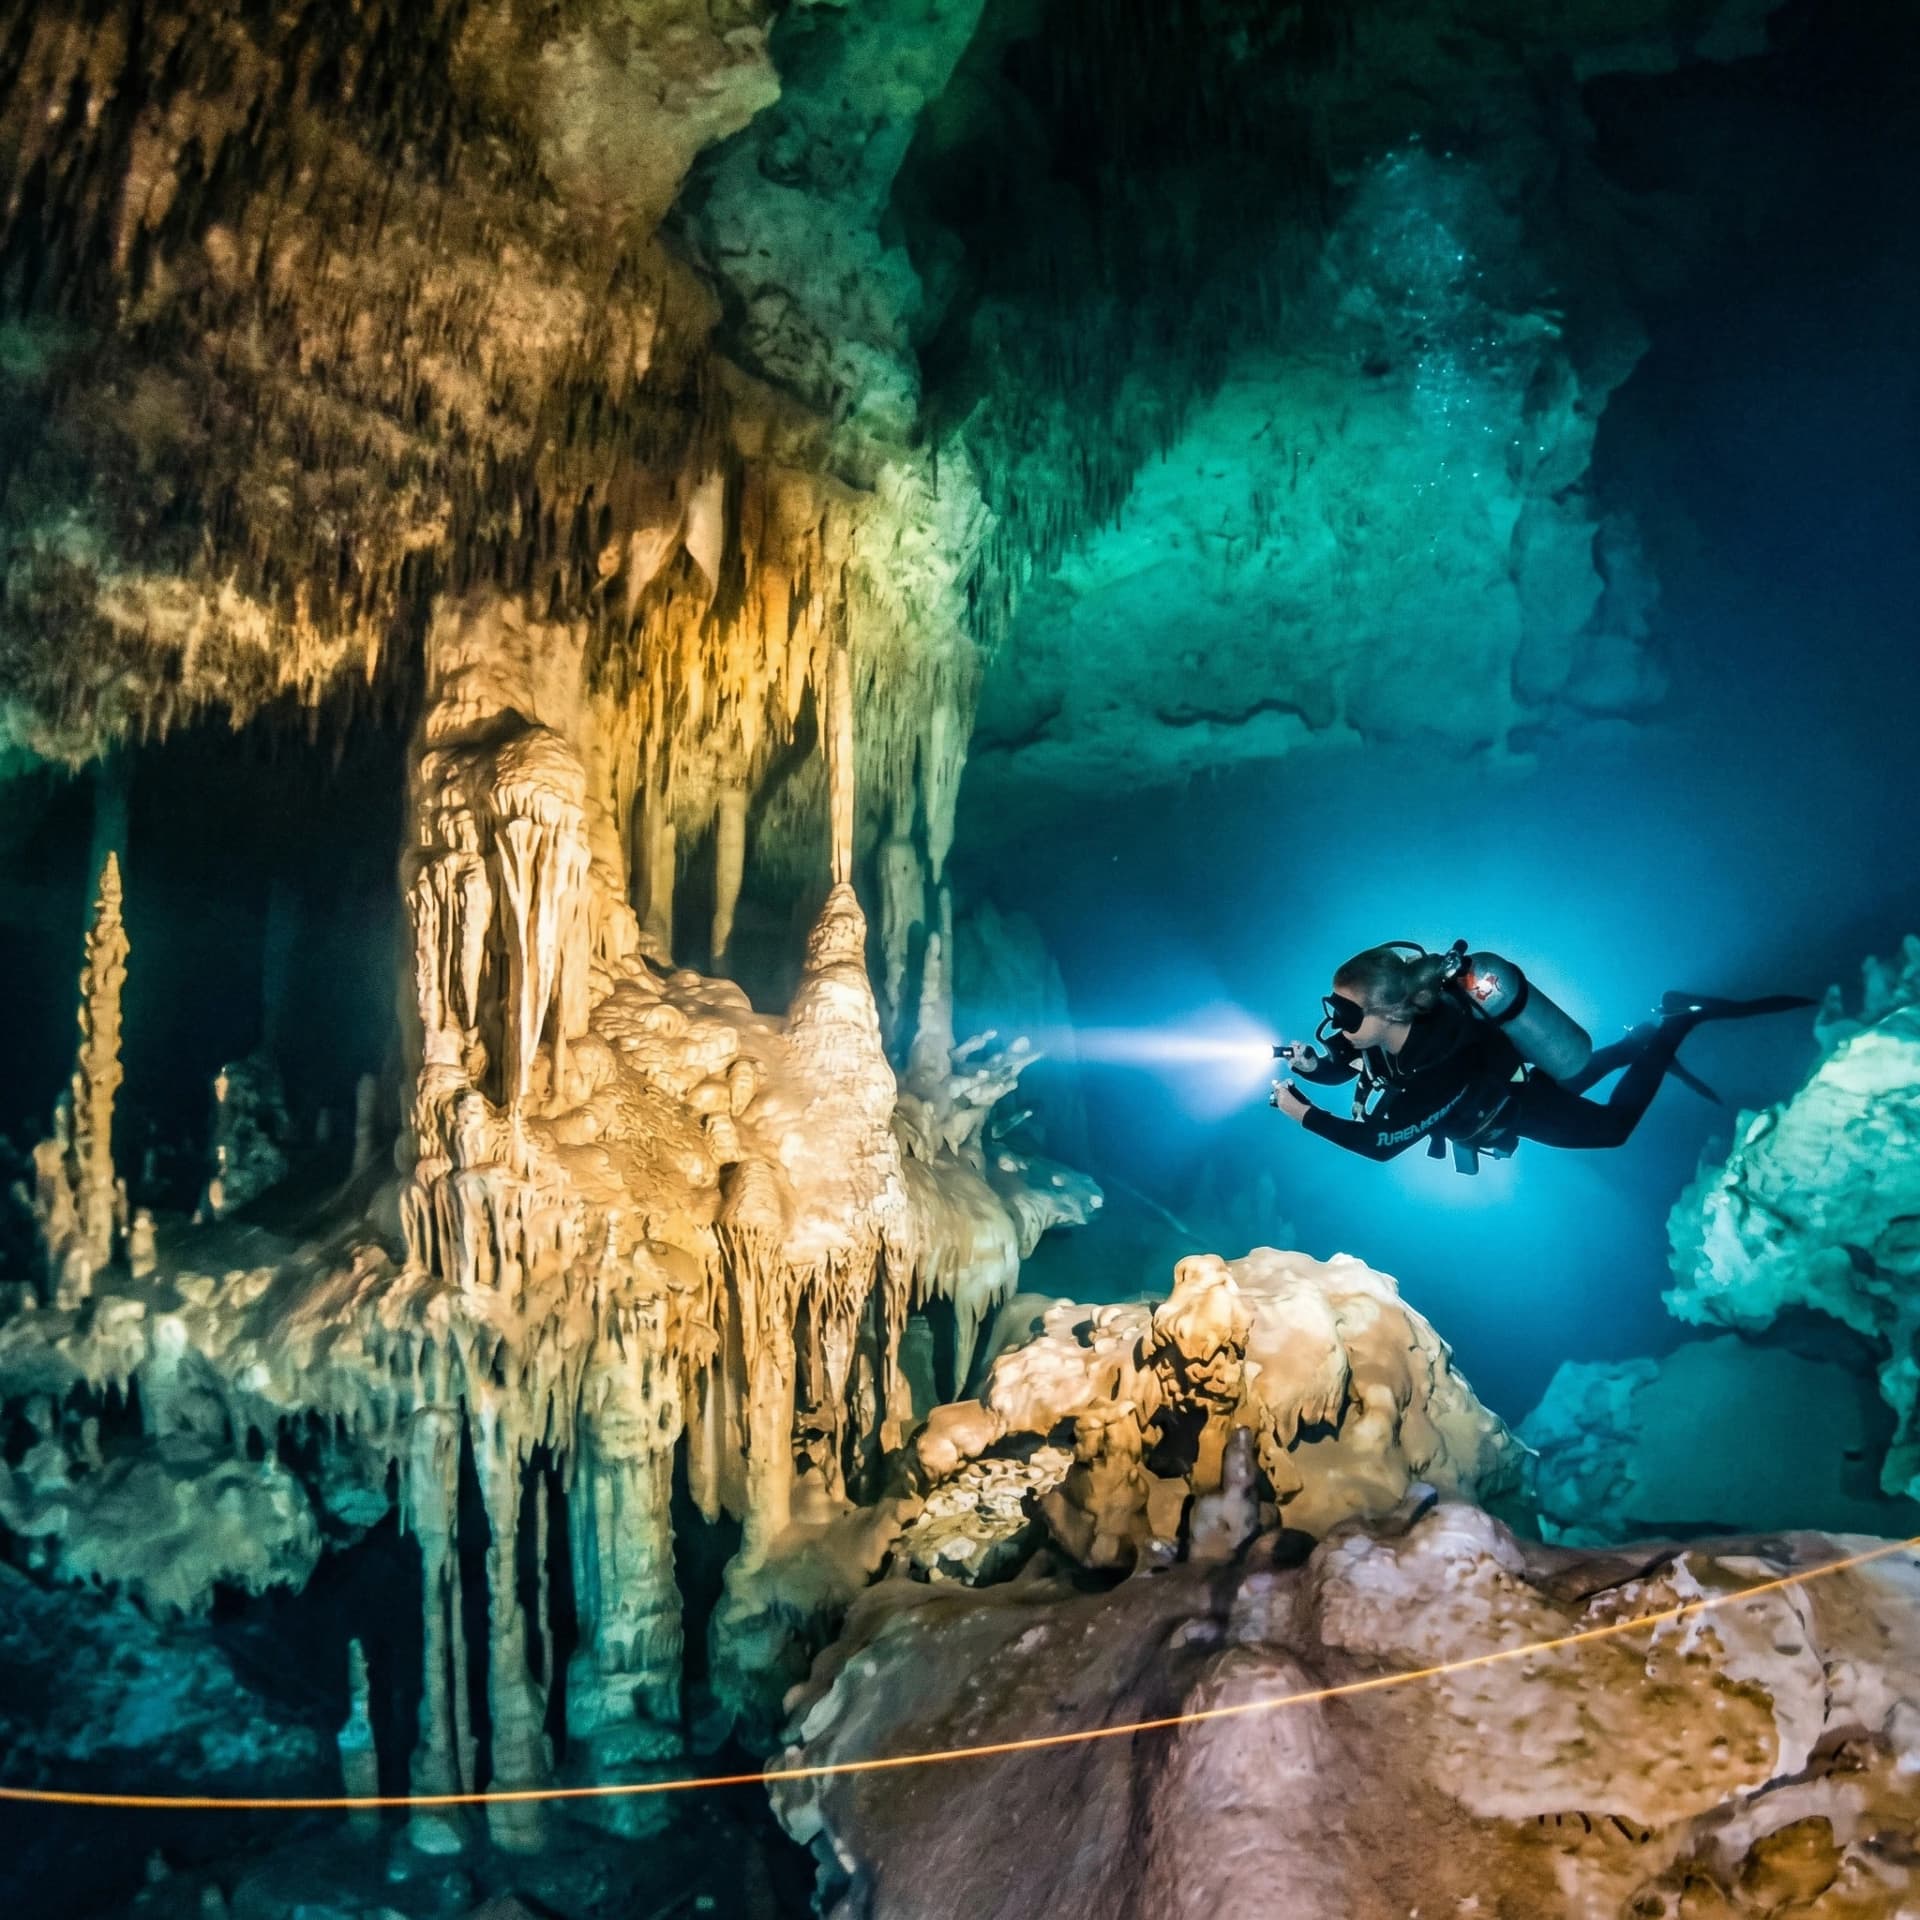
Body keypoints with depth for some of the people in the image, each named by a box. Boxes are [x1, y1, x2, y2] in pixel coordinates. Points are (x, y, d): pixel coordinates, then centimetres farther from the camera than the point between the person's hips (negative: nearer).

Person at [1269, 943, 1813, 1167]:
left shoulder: (1440, 1073, -47)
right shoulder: (1375, 1028, -29)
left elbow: (1379, 1142, -40)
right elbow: (1340, 1067, -10)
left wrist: (1305, 1114, -41)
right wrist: (1310, 1064, -32)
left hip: (1517, 1104, -6)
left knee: (1613, 1124, 19)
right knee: (1563, 1086, 36)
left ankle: (1677, 1024, 22)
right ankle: (1640, 1042, 39)